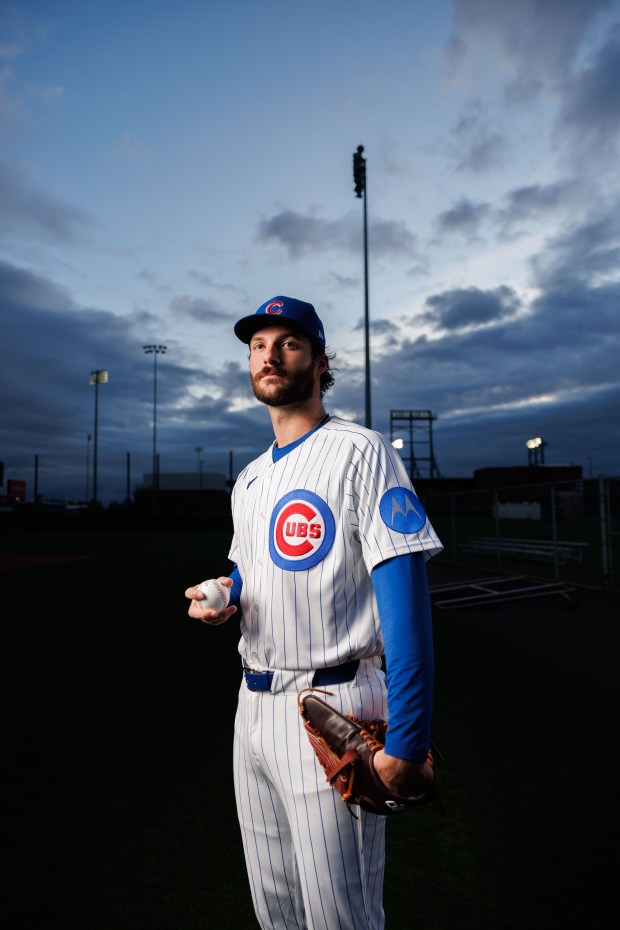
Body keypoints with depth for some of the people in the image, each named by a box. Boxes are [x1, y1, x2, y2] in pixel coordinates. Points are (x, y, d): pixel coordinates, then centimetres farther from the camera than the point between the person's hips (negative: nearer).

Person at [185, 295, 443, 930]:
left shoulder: (360, 453, -11)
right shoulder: (249, 479, 13)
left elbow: (405, 603, -18)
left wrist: (406, 742, -23)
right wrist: (222, 600, 2)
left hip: (331, 710, -7)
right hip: (252, 706, 8)